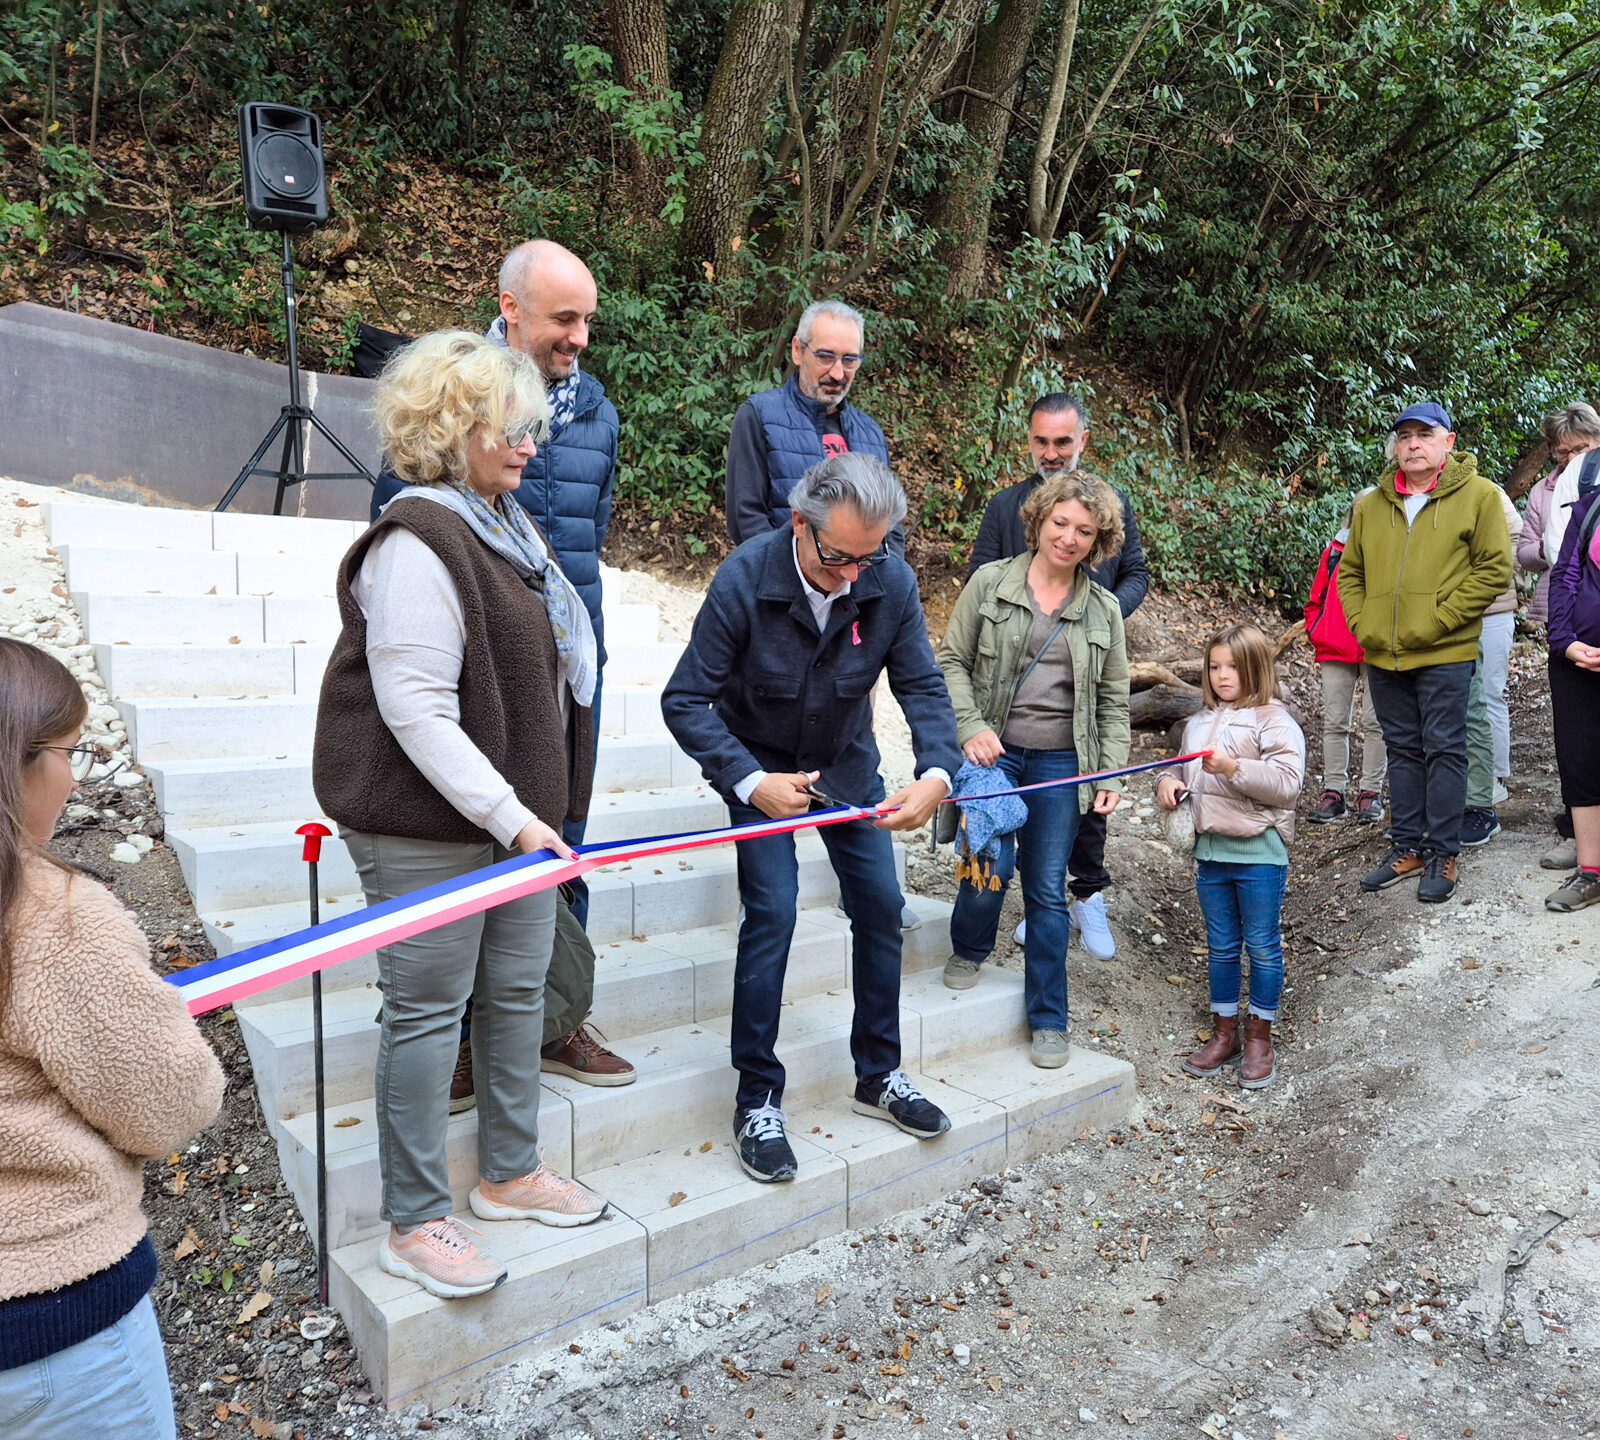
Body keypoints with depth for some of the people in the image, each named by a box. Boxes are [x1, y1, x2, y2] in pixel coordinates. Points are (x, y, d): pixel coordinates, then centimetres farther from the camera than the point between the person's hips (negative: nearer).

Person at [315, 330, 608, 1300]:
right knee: (429, 1008, 3)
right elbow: (415, 711, -23)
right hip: (429, 823, -9)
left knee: (518, 990, 17)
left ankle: (511, 1172, 35)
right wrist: (509, 815, -22)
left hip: (517, 806, 9)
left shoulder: (508, 524, 11)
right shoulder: (418, 545, -18)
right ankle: (415, 1225, 20)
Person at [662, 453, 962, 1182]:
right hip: (760, 766, -4)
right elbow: (686, 700, -23)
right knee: (772, 910, -14)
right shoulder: (743, 579, -27)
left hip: (847, 765, 4)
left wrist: (936, 772, -29)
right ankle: (757, 1100, 2)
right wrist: (751, 781, -32)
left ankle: (879, 1075, 22)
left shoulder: (892, 582, -19)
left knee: (881, 905, 3)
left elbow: (923, 685, -11)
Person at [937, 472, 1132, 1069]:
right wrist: (971, 727, -13)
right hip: (993, 750, -2)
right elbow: (952, 661, 1)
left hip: (1061, 763, 2)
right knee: (992, 867, -11)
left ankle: (1049, 1020, 20)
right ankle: (968, 950, 24)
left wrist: (1111, 774, 4)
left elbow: (1113, 701, 11)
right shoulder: (990, 582, 1)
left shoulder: (1104, 609, 8)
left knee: (1048, 890, 5)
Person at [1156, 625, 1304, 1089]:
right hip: (1211, 850, 6)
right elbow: (1188, 773, 25)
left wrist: (1234, 768, -28)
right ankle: (1224, 1033, 26)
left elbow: (1287, 783, -19)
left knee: (1262, 946, 5)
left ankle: (1259, 1038, 19)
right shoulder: (1199, 723, 12)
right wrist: (1169, 783, 4)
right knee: (1221, 946, 14)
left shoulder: (1274, 720, -8)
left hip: (1259, 852, -6)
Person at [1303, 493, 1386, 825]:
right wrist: (1318, 636, 4)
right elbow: (1316, 601, 17)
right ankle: (1333, 791, 10)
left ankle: (1371, 792, 9)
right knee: (1335, 723, 4)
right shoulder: (1334, 551, 11)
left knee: (1374, 722, 2)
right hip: (1336, 651, 3)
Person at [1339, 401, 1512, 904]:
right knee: (1403, 749, 12)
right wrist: (1362, 623, 0)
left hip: (1445, 654, -4)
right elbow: (1349, 572, 16)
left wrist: (1438, 621, -14)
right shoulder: (1371, 505, 11)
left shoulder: (1478, 495, -2)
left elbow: (1493, 569, -7)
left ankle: (1442, 853, 12)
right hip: (1382, 656, 5)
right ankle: (1406, 847, 22)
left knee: (1443, 750, 1)